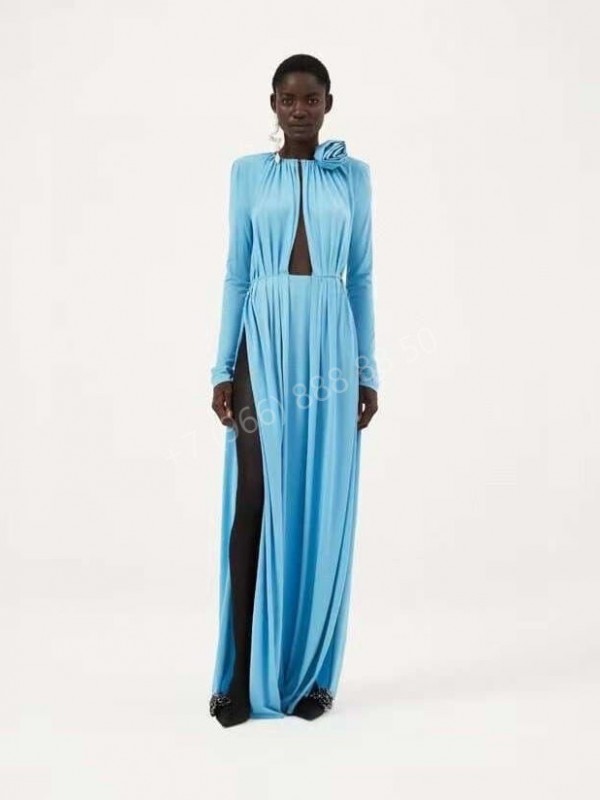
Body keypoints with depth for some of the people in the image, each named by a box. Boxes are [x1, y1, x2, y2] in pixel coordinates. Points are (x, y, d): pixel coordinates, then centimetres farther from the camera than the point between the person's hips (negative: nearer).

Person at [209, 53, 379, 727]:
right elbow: (236, 275, 6)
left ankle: (309, 672, 15)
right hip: (264, 345, -1)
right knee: (254, 505, -4)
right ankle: (243, 675, 6)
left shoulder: (353, 176, 9)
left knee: (322, 506, 3)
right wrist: (223, 368, -1)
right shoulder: (248, 173, 8)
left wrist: (367, 370, 4)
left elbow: (361, 277, 9)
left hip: (329, 347, 1)